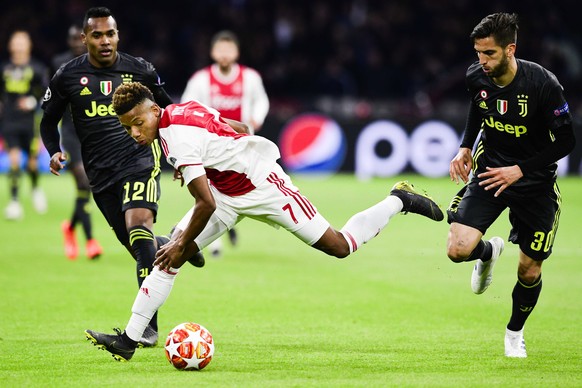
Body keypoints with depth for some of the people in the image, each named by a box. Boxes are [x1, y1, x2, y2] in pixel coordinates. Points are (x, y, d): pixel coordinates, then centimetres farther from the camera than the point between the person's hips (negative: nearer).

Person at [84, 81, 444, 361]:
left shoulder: (179, 139, -31)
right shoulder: (182, 109, -4)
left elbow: (207, 204, -32)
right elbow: (241, 129, 11)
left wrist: (182, 244, -21)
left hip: (263, 188, -9)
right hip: (227, 190, 9)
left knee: (339, 246, 0)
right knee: (168, 256, -6)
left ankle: (400, 200, 24)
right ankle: (128, 340, -6)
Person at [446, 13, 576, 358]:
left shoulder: (543, 84, -25)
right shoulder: (476, 77, -11)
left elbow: (566, 142, -16)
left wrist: (520, 170, -23)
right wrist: (465, 148, 1)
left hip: (535, 183, -3)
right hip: (489, 169, 3)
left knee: (530, 271, 3)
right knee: (458, 249, -18)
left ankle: (515, 332, 33)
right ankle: (489, 252, 20)